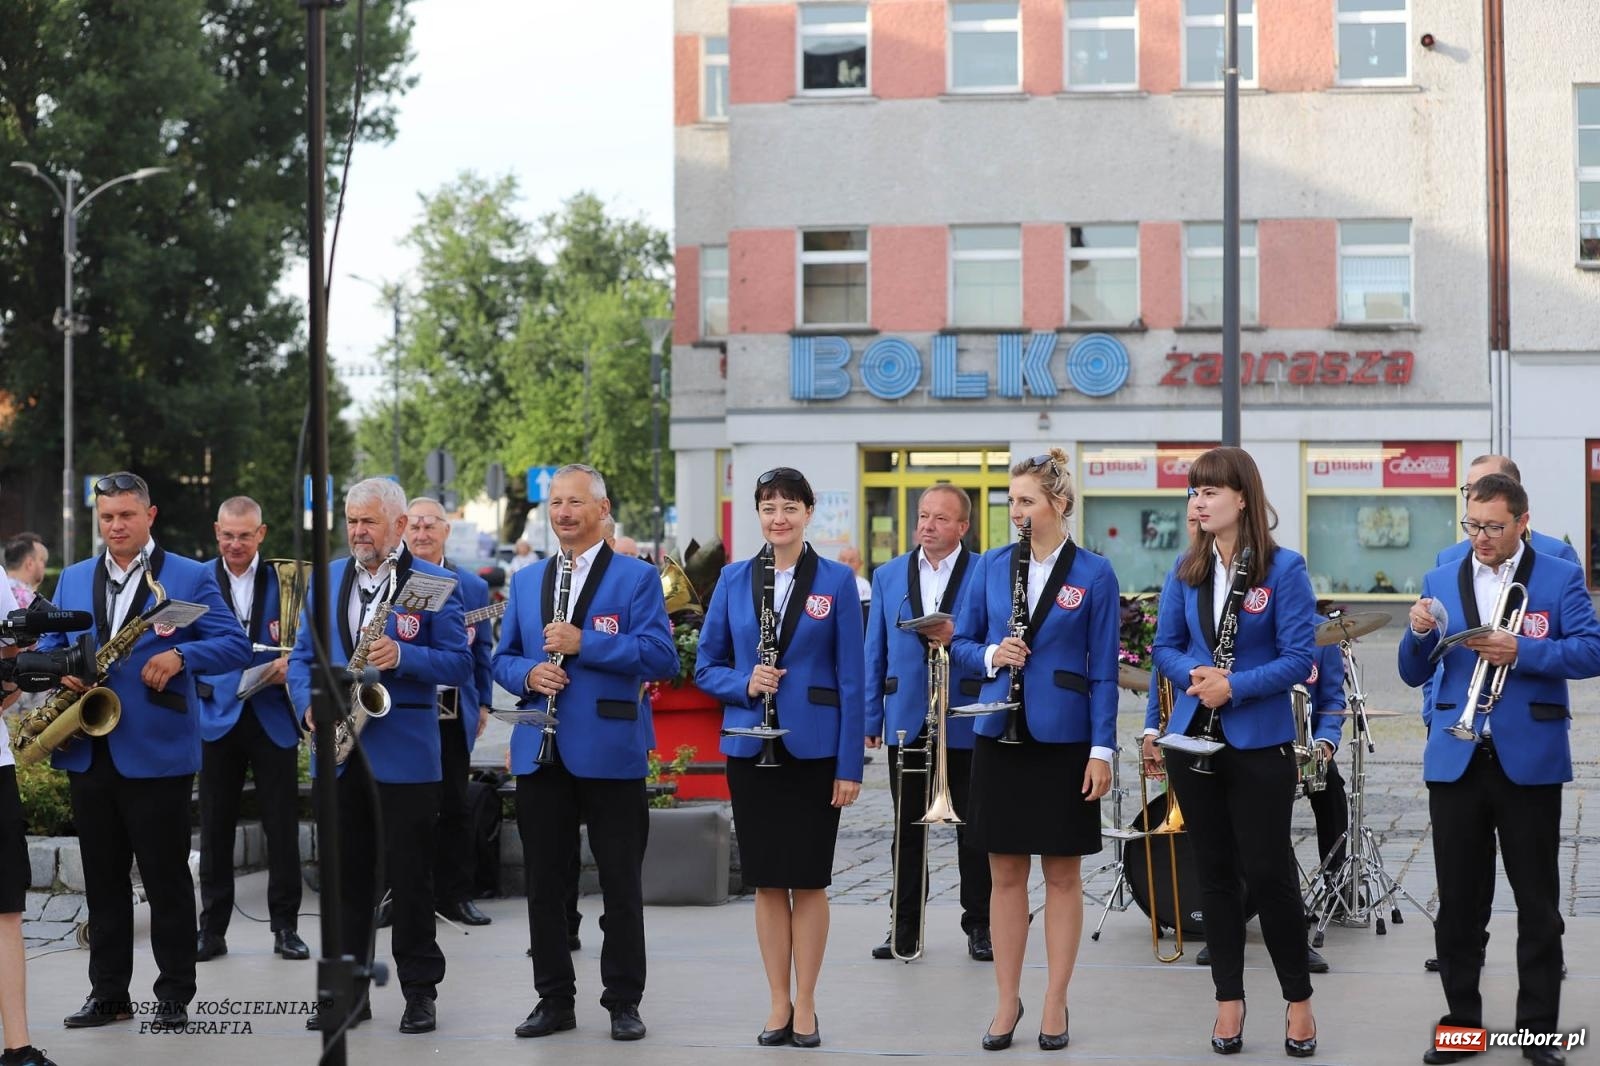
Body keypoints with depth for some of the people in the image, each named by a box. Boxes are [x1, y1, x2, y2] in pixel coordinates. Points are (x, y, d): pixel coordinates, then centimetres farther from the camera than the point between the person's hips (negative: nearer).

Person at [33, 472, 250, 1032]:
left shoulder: (191, 577, -1)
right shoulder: (73, 580, 14)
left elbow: (234, 645, -6)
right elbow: (47, 646, 15)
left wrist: (180, 656, -22)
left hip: (156, 751, -5)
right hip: (88, 751, 5)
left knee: (166, 878, 1)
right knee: (102, 879, 10)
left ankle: (175, 996, 9)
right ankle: (107, 992, 19)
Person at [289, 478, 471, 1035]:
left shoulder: (435, 583, -2)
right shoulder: (326, 580, 12)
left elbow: (459, 665, -5)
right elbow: (302, 656, 14)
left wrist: (402, 656, -21)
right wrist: (310, 706, -5)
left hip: (404, 753, -4)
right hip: (340, 752, 4)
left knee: (411, 876, 1)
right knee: (347, 875, 9)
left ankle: (420, 990, 10)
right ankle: (346, 990, 15)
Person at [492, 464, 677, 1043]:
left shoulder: (637, 577, -1)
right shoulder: (526, 581, 14)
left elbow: (661, 655, -12)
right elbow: (503, 659, 15)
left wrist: (584, 642, -19)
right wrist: (529, 673, -8)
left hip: (610, 751, -4)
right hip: (540, 751, 4)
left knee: (622, 885, 3)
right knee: (545, 882, 8)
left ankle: (624, 1000, 12)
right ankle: (554, 998, 18)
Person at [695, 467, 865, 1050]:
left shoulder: (837, 580, -2)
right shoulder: (734, 579, 5)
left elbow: (852, 677, -3)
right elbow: (706, 666, 8)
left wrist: (850, 765, -8)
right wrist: (745, 684, -13)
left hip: (814, 748, -2)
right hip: (751, 747, 2)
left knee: (809, 880, 3)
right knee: (767, 881, 6)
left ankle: (805, 1005, 12)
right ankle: (778, 1003, 15)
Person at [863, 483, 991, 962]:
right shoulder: (888, 576, 10)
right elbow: (875, 651, 10)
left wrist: (958, 639, -21)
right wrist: (870, 717, 5)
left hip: (966, 722, -3)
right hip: (906, 721, 3)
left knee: (974, 831, 4)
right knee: (907, 830, 8)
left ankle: (979, 924, 14)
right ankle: (904, 926, 15)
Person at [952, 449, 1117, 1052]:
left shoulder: (1093, 574, -4)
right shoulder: (992, 566, 4)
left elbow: (1104, 669, -4)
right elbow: (962, 642, 10)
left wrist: (1102, 750, -9)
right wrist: (990, 655, -12)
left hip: (1063, 738, -3)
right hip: (1001, 733, 3)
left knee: (1062, 874, 5)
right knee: (1006, 873, 7)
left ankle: (1055, 1004, 13)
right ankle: (1007, 1001, 15)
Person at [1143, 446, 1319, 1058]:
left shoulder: (1283, 568, -9)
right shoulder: (1185, 570, 5)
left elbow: (1299, 659, -12)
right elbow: (1165, 646, 9)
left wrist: (1235, 686, -22)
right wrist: (1193, 675, -12)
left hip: (1259, 740, -4)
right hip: (1195, 737, 4)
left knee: (1268, 870, -1)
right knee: (1214, 871, 9)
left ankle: (1298, 1001, 14)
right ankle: (1229, 1002, 18)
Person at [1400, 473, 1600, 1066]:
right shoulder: (1441, 582, 9)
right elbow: (1413, 674, 9)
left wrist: (1520, 650, -22)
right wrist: (1420, 634, -12)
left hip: (1528, 761, -3)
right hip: (1456, 760, 3)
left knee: (1537, 903, 4)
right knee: (1457, 901, 7)